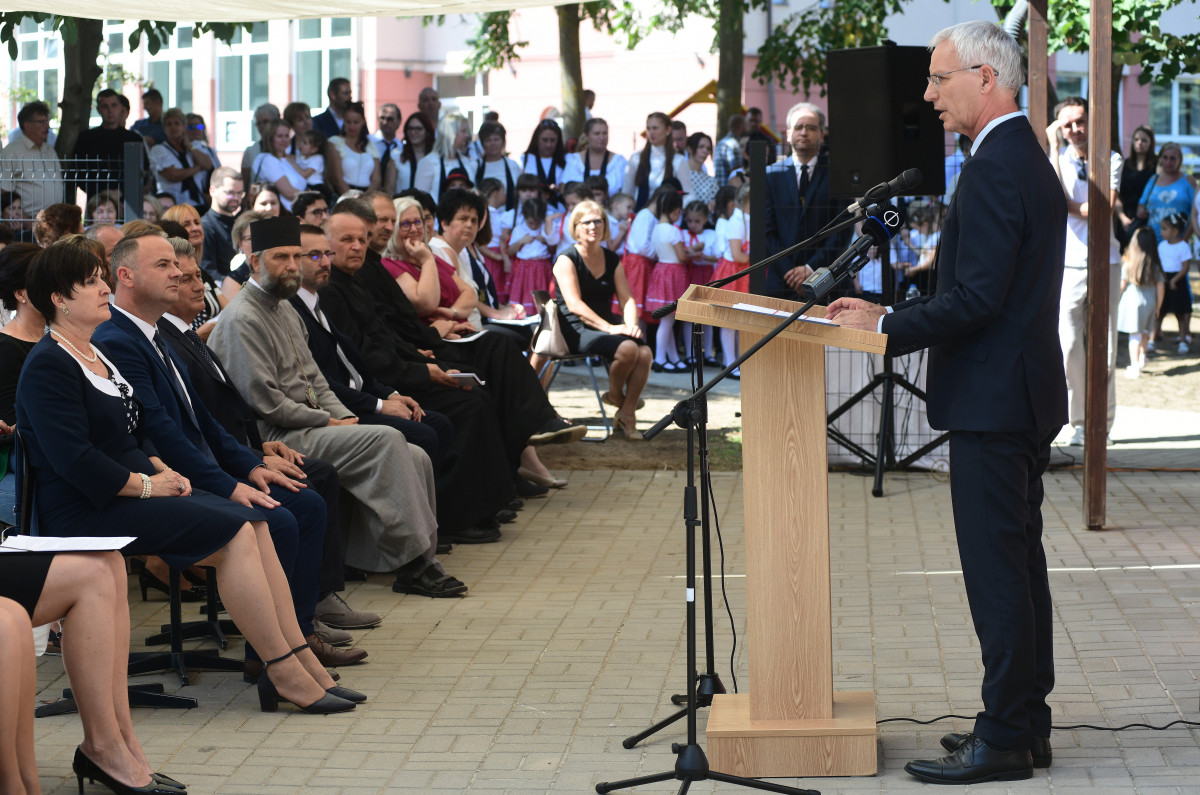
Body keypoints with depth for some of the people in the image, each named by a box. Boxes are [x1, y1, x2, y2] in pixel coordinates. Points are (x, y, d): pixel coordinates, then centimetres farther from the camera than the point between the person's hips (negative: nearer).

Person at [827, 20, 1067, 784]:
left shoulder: (994, 169, -18)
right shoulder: (1030, 161, 15)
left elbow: (977, 299, -23)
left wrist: (885, 327, -14)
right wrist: (891, 313, 13)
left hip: (992, 401, -11)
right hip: (1027, 394, 11)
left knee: (996, 571, -6)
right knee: (1020, 563, 14)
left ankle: (1005, 742, -1)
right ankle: (1026, 725, 21)